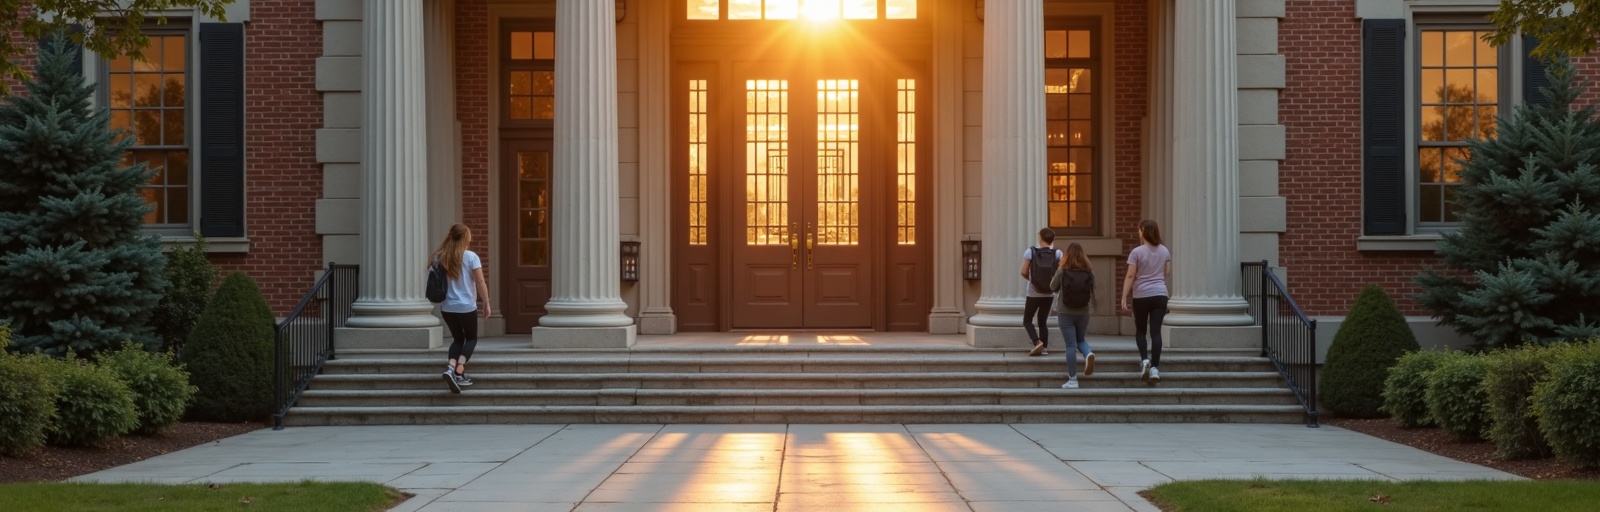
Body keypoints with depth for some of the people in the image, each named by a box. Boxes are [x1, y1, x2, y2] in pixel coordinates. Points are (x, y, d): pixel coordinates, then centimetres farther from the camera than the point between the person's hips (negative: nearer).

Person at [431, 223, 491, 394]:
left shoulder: (440, 257, 1)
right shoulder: (470, 257, -9)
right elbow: (480, 283, -10)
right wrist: (486, 304, 0)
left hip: (447, 307, 4)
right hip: (467, 307, -4)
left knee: (457, 338, 20)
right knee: (471, 338, 14)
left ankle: (450, 367, -5)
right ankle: (459, 372, -6)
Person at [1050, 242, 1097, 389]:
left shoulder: (1062, 271, -9)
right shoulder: (1089, 271, -4)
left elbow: (1052, 287, 4)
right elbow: (1093, 289, 5)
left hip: (1065, 312, -2)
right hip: (1083, 312, 2)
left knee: (1071, 345, 1)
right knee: (1081, 340, 21)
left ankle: (1072, 380, 0)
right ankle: (1089, 354, -12)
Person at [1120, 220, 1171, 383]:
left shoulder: (1137, 252, -8)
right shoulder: (1165, 251, 6)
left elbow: (1130, 276, -10)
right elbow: (1167, 274, 14)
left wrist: (1124, 297, -6)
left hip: (1141, 296, -3)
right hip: (1160, 295, 3)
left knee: (1140, 330, 13)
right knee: (1156, 331, 0)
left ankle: (1144, 359, -6)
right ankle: (1155, 367, -5)